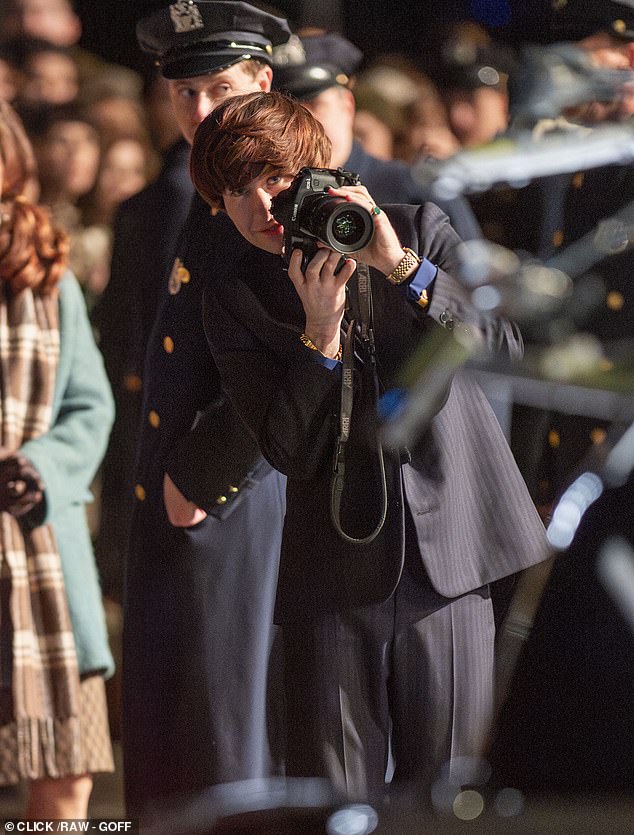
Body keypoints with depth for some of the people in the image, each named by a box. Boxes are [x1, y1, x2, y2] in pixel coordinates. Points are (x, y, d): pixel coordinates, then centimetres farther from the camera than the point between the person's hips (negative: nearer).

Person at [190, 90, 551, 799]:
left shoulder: (418, 230, 6)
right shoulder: (235, 297, 6)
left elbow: (507, 346, -6)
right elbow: (286, 452, -3)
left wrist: (401, 267, -15)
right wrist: (320, 329, -15)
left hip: (447, 553, 0)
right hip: (333, 575, 0)